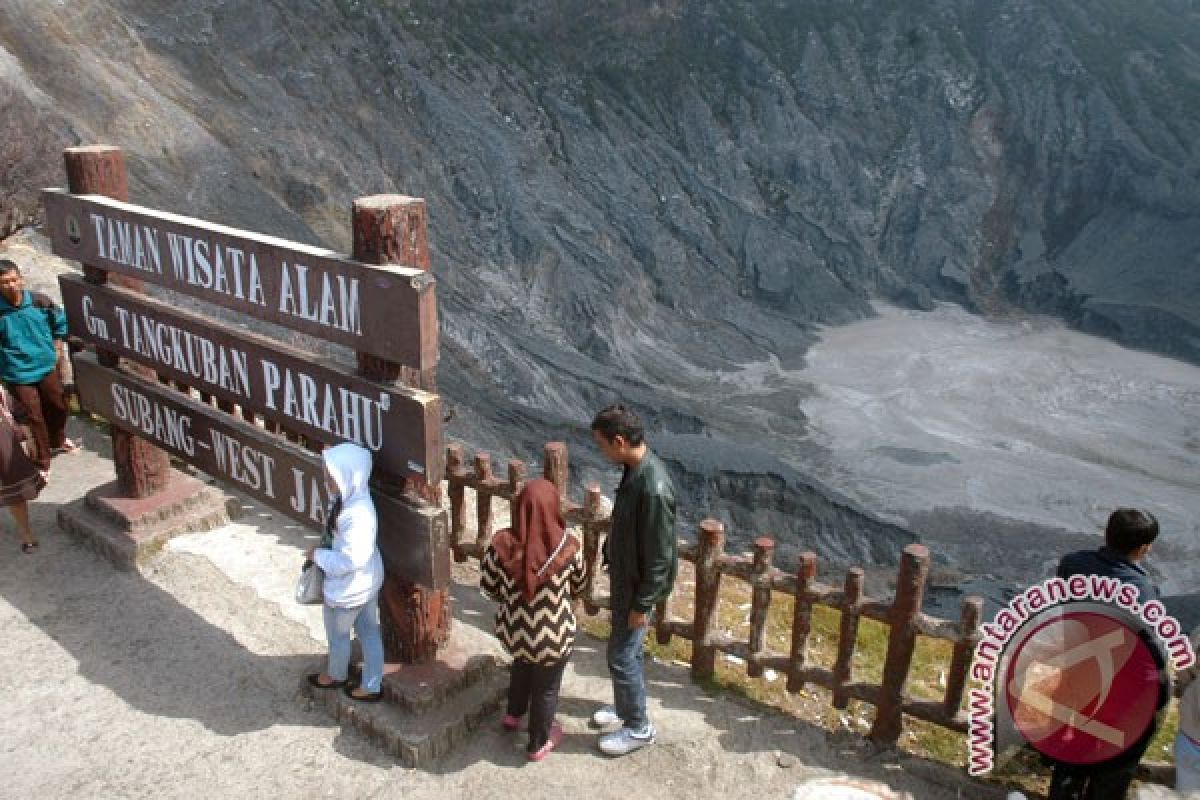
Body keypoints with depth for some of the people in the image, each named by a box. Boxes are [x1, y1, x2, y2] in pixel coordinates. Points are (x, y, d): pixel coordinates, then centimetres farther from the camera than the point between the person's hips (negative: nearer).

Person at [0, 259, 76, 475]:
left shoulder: (39, 301, -9)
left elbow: (60, 321, 9)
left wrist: (58, 348, 7)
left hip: (47, 365, 4)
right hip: (19, 374, -4)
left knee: (58, 405, 19)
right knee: (34, 416, 0)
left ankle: (57, 441, 49)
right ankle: (42, 462, 17)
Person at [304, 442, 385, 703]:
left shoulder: (358, 514, -36)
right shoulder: (353, 498, -7)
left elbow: (350, 559, -32)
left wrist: (318, 555, -20)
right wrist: (323, 551, 4)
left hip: (349, 588, -8)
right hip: (367, 580, 8)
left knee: (337, 633, 20)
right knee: (369, 631, 20)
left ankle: (336, 675, 47)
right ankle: (372, 686, 36)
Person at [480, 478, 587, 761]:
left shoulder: (501, 543, -21)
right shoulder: (568, 547, -24)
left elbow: (488, 585, -5)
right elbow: (578, 586, -4)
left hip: (513, 629, 3)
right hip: (553, 637, -3)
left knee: (522, 663, 36)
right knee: (546, 689, 24)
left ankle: (513, 715, 58)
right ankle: (538, 744, 46)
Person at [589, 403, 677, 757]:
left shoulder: (653, 488, -34)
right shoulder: (635, 467, -4)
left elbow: (660, 556, -26)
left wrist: (642, 604, -18)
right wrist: (612, 559, 20)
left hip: (639, 585, -9)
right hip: (624, 576, 9)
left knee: (622, 655, 5)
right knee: (623, 647, 24)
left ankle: (639, 727, 25)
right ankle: (624, 704, 45)